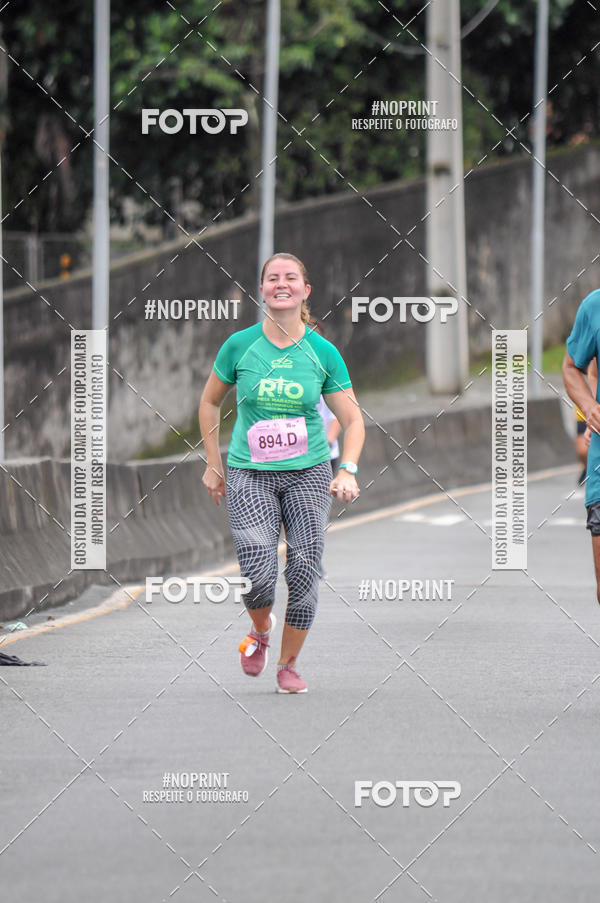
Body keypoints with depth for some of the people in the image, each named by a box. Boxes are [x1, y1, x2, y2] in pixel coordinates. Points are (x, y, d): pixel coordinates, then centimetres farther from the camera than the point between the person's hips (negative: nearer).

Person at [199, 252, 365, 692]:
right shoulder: (239, 345, -2)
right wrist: (214, 464, 10)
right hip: (250, 474, -1)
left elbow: (353, 420, 3)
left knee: (304, 572, -7)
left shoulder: (323, 352, -1)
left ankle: (289, 663, 13)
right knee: (258, 576, -16)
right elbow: (210, 402, 13)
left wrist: (348, 470, -13)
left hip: (309, 473, 1)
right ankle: (261, 630, 18)